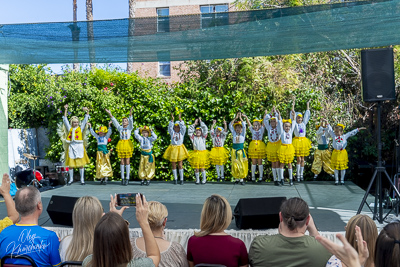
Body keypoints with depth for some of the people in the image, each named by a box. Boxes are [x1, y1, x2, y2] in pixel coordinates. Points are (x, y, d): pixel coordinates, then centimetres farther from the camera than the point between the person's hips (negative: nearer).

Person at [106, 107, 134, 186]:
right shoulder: (120, 128, 11)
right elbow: (115, 122, 5)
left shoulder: (129, 128, 4)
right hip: (121, 144, 2)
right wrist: (110, 114, -6)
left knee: (127, 162, -1)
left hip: (128, 144, -2)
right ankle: (122, 178, 10)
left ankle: (127, 178, 1)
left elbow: (131, 121, -12)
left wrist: (130, 113, -28)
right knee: (122, 162, 5)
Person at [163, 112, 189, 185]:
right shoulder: (172, 133, 9)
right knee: (173, 165, 4)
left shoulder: (181, 132, 6)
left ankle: (181, 179, 2)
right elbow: (170, 127, -6)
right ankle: (175, 178, 17)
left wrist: (180, 119, -16)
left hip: (180, 149, -1)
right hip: (173, 149, 2)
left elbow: (183, 127, -9)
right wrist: (172, 119, -17)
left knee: (180, 165, -4)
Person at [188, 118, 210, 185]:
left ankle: (204, 179, 15)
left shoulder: (203, 137, 5)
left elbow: (206, 129, -1)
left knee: (202, 167, -1)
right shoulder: (193, 137, 7)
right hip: (195, 153, 1)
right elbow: (189, 132, 1)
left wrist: (200, 122, 5)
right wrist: (194, 124, 5)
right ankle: (197, 179, 16)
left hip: (203, 153, -1)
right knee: (196, 168, 3)